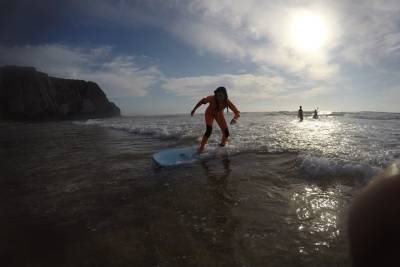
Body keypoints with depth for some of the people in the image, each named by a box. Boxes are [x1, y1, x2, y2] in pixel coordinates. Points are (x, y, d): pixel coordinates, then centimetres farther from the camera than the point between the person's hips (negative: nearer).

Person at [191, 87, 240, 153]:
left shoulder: (227, 102, -35)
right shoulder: (212, 98, -39)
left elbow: (237, 113, -37)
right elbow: (202, 101, -18)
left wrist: (235, 119, -59)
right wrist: (194, 110, -11)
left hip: (219, 114, 2)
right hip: (209, 113, -2)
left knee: (226, 133, -4)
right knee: (209, 130, -24)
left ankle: (222, 144, 28)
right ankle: (201, 147, -7)